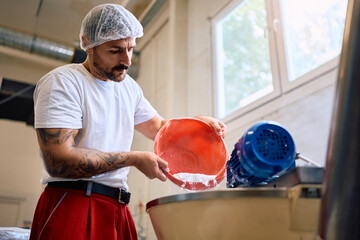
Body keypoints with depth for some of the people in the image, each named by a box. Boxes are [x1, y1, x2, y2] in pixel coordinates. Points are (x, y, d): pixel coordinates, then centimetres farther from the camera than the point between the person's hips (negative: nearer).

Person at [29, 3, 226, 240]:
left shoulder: (129, 86, 12)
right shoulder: (62, 82, -12)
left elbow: (158, 127, 23)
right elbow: (58, 161, -22)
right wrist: (135, 159, -16)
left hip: (118, 209, 7)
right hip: (71, 204, -6)